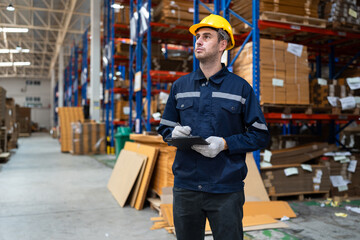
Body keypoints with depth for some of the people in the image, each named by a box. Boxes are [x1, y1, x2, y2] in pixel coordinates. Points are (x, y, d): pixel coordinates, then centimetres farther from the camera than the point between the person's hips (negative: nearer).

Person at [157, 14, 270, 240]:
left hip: (226, 189, -2)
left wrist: (225, 144, -15)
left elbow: (261, 135, -1)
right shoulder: (180, 86, 10)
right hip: (186, 186, 3)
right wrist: (175, 133, -8)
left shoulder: (240, 87, 1)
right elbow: (165, 128, 15)